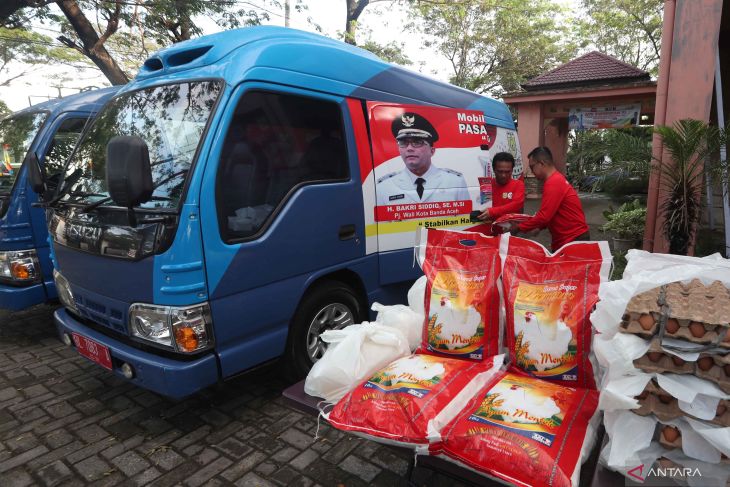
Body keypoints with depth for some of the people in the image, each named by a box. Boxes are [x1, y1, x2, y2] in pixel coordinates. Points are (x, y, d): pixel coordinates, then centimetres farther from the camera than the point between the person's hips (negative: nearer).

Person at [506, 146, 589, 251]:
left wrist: (519, 227, -12)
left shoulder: (553, 183, -20)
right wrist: (538, 227, 7)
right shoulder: (556, 179, 12)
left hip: (574, 240, -10)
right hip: (567, 239, 10)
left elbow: (544, 216, -23)